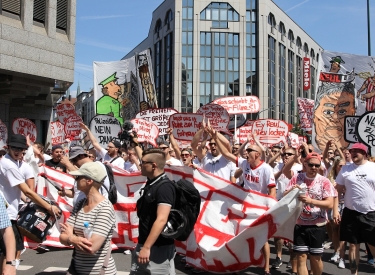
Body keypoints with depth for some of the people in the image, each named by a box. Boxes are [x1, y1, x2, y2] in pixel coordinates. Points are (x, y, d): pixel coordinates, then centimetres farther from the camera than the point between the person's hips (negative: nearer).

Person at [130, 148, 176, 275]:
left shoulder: (164, 187, -19)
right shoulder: (150, 184, 9)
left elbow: (161, 220, -26)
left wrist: (146, 247, -26)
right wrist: (142, 245, 17)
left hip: (159, 248, -9)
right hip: (143, 244, 9)